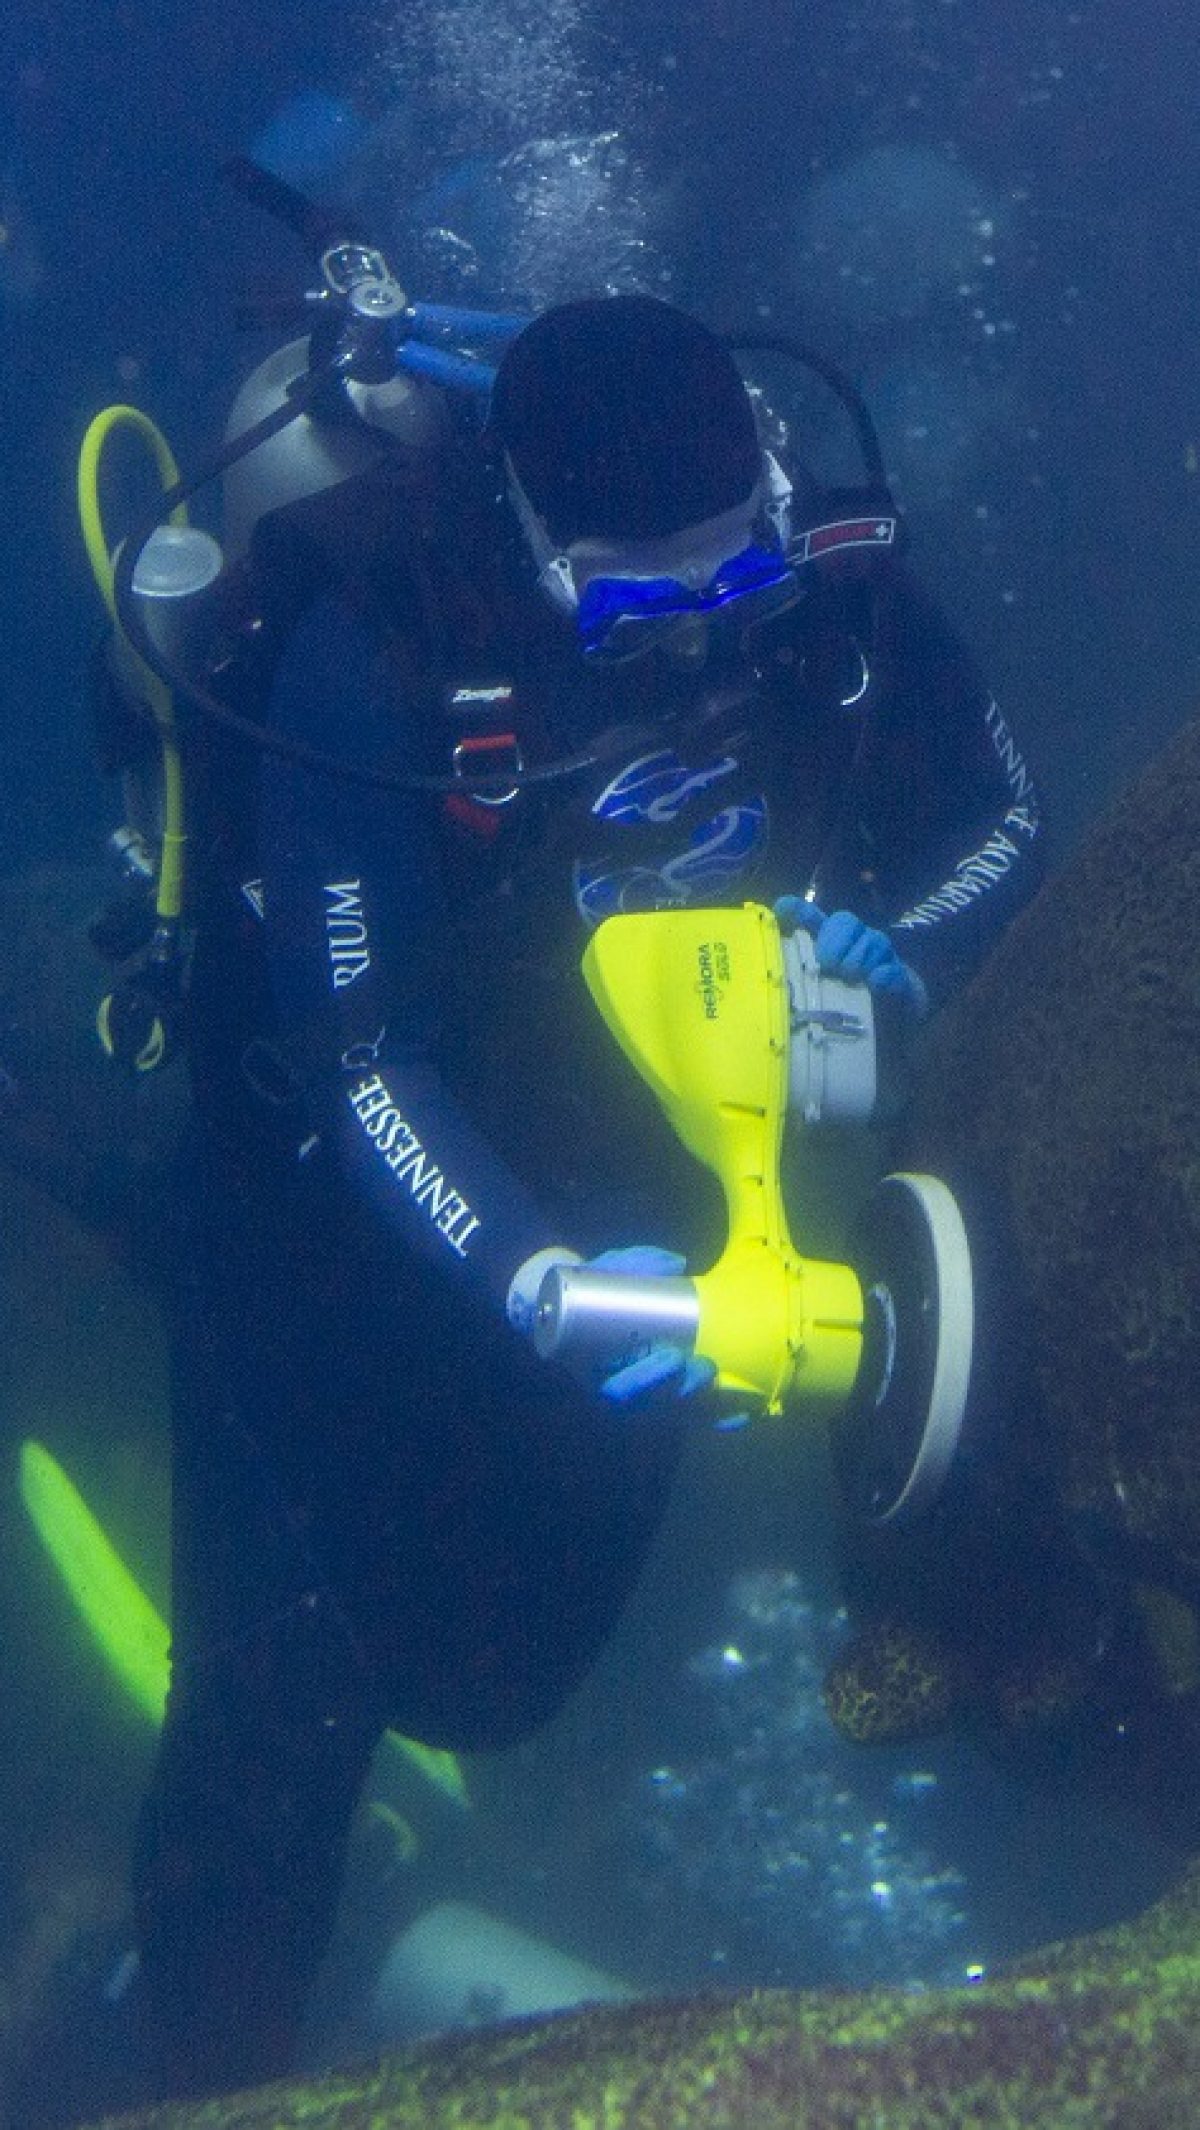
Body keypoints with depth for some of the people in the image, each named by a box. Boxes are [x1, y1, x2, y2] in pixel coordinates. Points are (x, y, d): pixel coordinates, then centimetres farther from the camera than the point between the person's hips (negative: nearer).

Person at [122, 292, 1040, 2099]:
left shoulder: (829, 575, -19)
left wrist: (899, 952, -24)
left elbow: (1002, 820, -3)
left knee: (520, 1650, 11)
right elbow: (351, 1051, -35)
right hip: (353, 1156, -4)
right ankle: (219, 2052, 17)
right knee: (302, 1665, -2)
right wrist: (535, 1276, -50)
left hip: (620, 1147, 4)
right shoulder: (374, 642, -33)